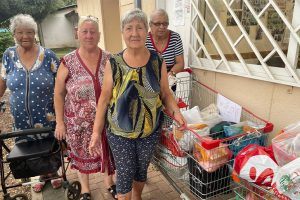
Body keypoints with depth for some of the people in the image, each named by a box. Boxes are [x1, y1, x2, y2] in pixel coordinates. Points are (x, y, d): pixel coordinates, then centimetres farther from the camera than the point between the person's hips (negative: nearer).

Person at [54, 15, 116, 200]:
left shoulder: (109, 59, -5)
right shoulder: (68, 62, -9)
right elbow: (59, 93, -2)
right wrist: (60, 122, -3)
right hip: (79, 122, -1)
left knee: (107, 151, 18)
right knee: (83, 155, 17)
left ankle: (109, 182, 46)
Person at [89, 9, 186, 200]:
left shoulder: (158, 62, -8)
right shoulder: (113, 63, -11)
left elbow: (165, 93, 1)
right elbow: (104, 99, -6)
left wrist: (176, 112, -17)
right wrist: (96, 132, -6)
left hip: (151, 130, 2)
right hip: (119, 131, -1)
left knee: (142, 169, 22)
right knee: (125, 174, 11)